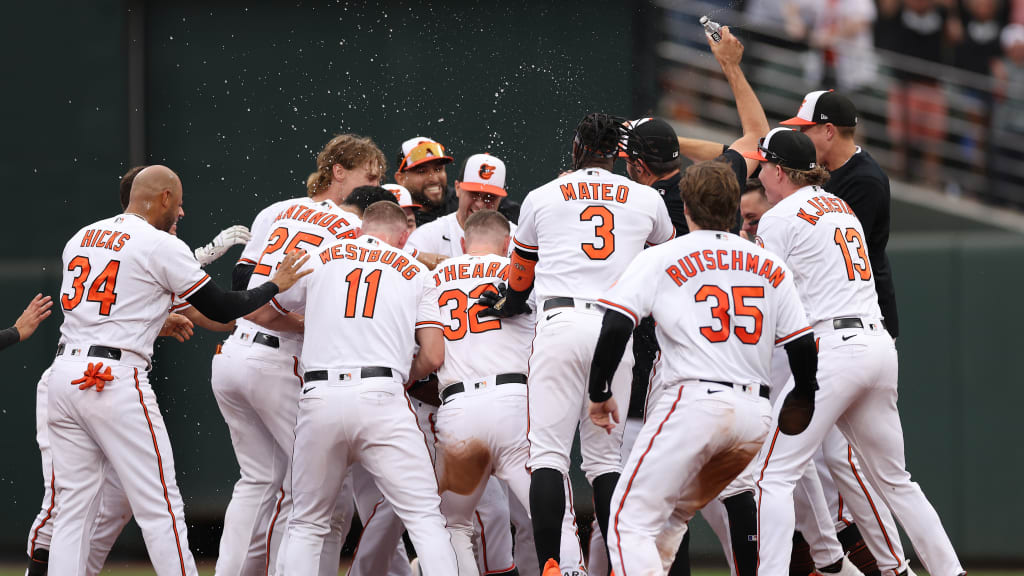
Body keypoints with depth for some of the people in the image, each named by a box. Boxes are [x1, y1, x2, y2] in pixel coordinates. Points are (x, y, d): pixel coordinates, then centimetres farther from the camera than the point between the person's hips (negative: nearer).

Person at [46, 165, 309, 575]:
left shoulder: (81, 238, 16)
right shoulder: (161, 246, -4)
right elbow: (221, 309, 0)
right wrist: (276, 285, 15)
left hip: (65, 373, 7)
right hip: (115, 381, -7)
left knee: (75, 509, 8)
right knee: (161, 509, -2)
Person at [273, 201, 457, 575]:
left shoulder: (319, 259, 17)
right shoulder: (414, 272, 15)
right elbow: (433, 357, 8)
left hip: (320, 400, 1)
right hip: (382, 397, -1)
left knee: (306, 526, 12)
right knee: (426, 518, -2)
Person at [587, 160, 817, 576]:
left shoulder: (658, 260, 5)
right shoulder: (770, 266, 17)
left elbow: (616, 327, -6)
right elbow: (804, 346, 14)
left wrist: (599, 393, 5)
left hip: (693, 402, -5)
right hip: (757, 414, 5)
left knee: (631, 523, -7)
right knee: (673, 515, 23)